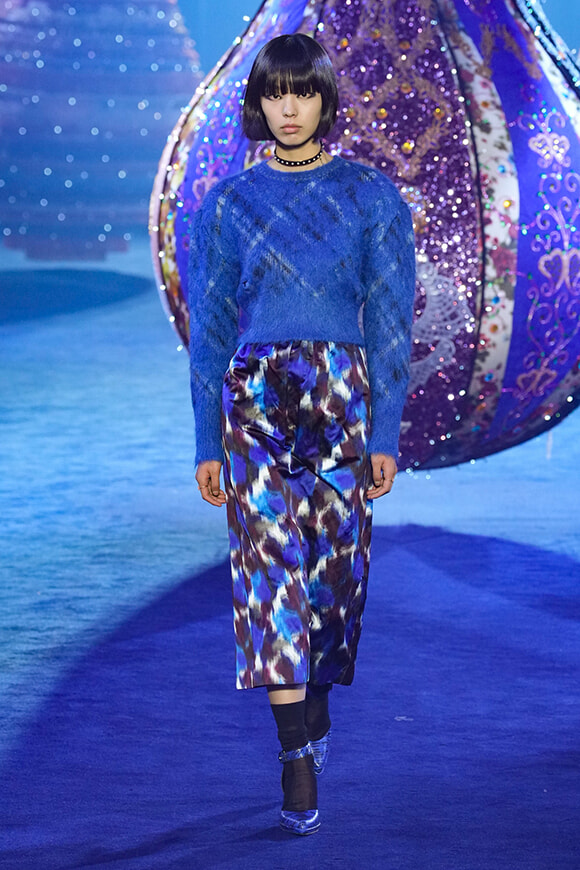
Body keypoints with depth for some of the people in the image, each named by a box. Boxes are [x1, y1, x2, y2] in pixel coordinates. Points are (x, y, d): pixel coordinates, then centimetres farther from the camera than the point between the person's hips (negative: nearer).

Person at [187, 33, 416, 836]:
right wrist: (207, 443, 5)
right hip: (257, 401, 0)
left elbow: (390, 321, 1)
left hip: (344, 399, 0)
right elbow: (210, 326, 8)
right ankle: (299, 764, -11)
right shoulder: (231, 203, 7)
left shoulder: (372, 197, 3)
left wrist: (385, 434, -5)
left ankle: (315, 709, 33)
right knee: (272, 568, -10)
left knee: (333, 567, 7)